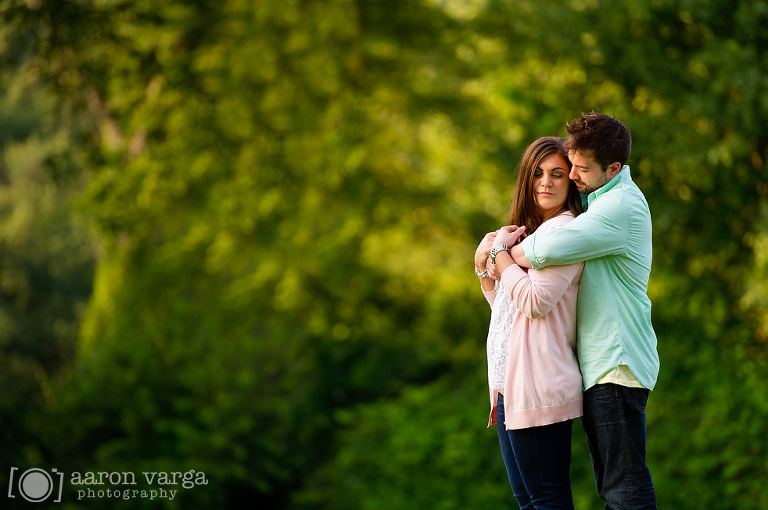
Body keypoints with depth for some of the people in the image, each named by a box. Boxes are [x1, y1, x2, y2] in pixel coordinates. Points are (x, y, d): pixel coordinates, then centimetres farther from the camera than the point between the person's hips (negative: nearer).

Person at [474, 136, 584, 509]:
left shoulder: (565, 230, -9)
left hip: (538, 387, -10)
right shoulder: (528, 233, 20)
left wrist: (500, 252, -7)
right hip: (510, 386, 10)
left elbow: (535, 302, -20)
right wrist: (484, 266, 8)